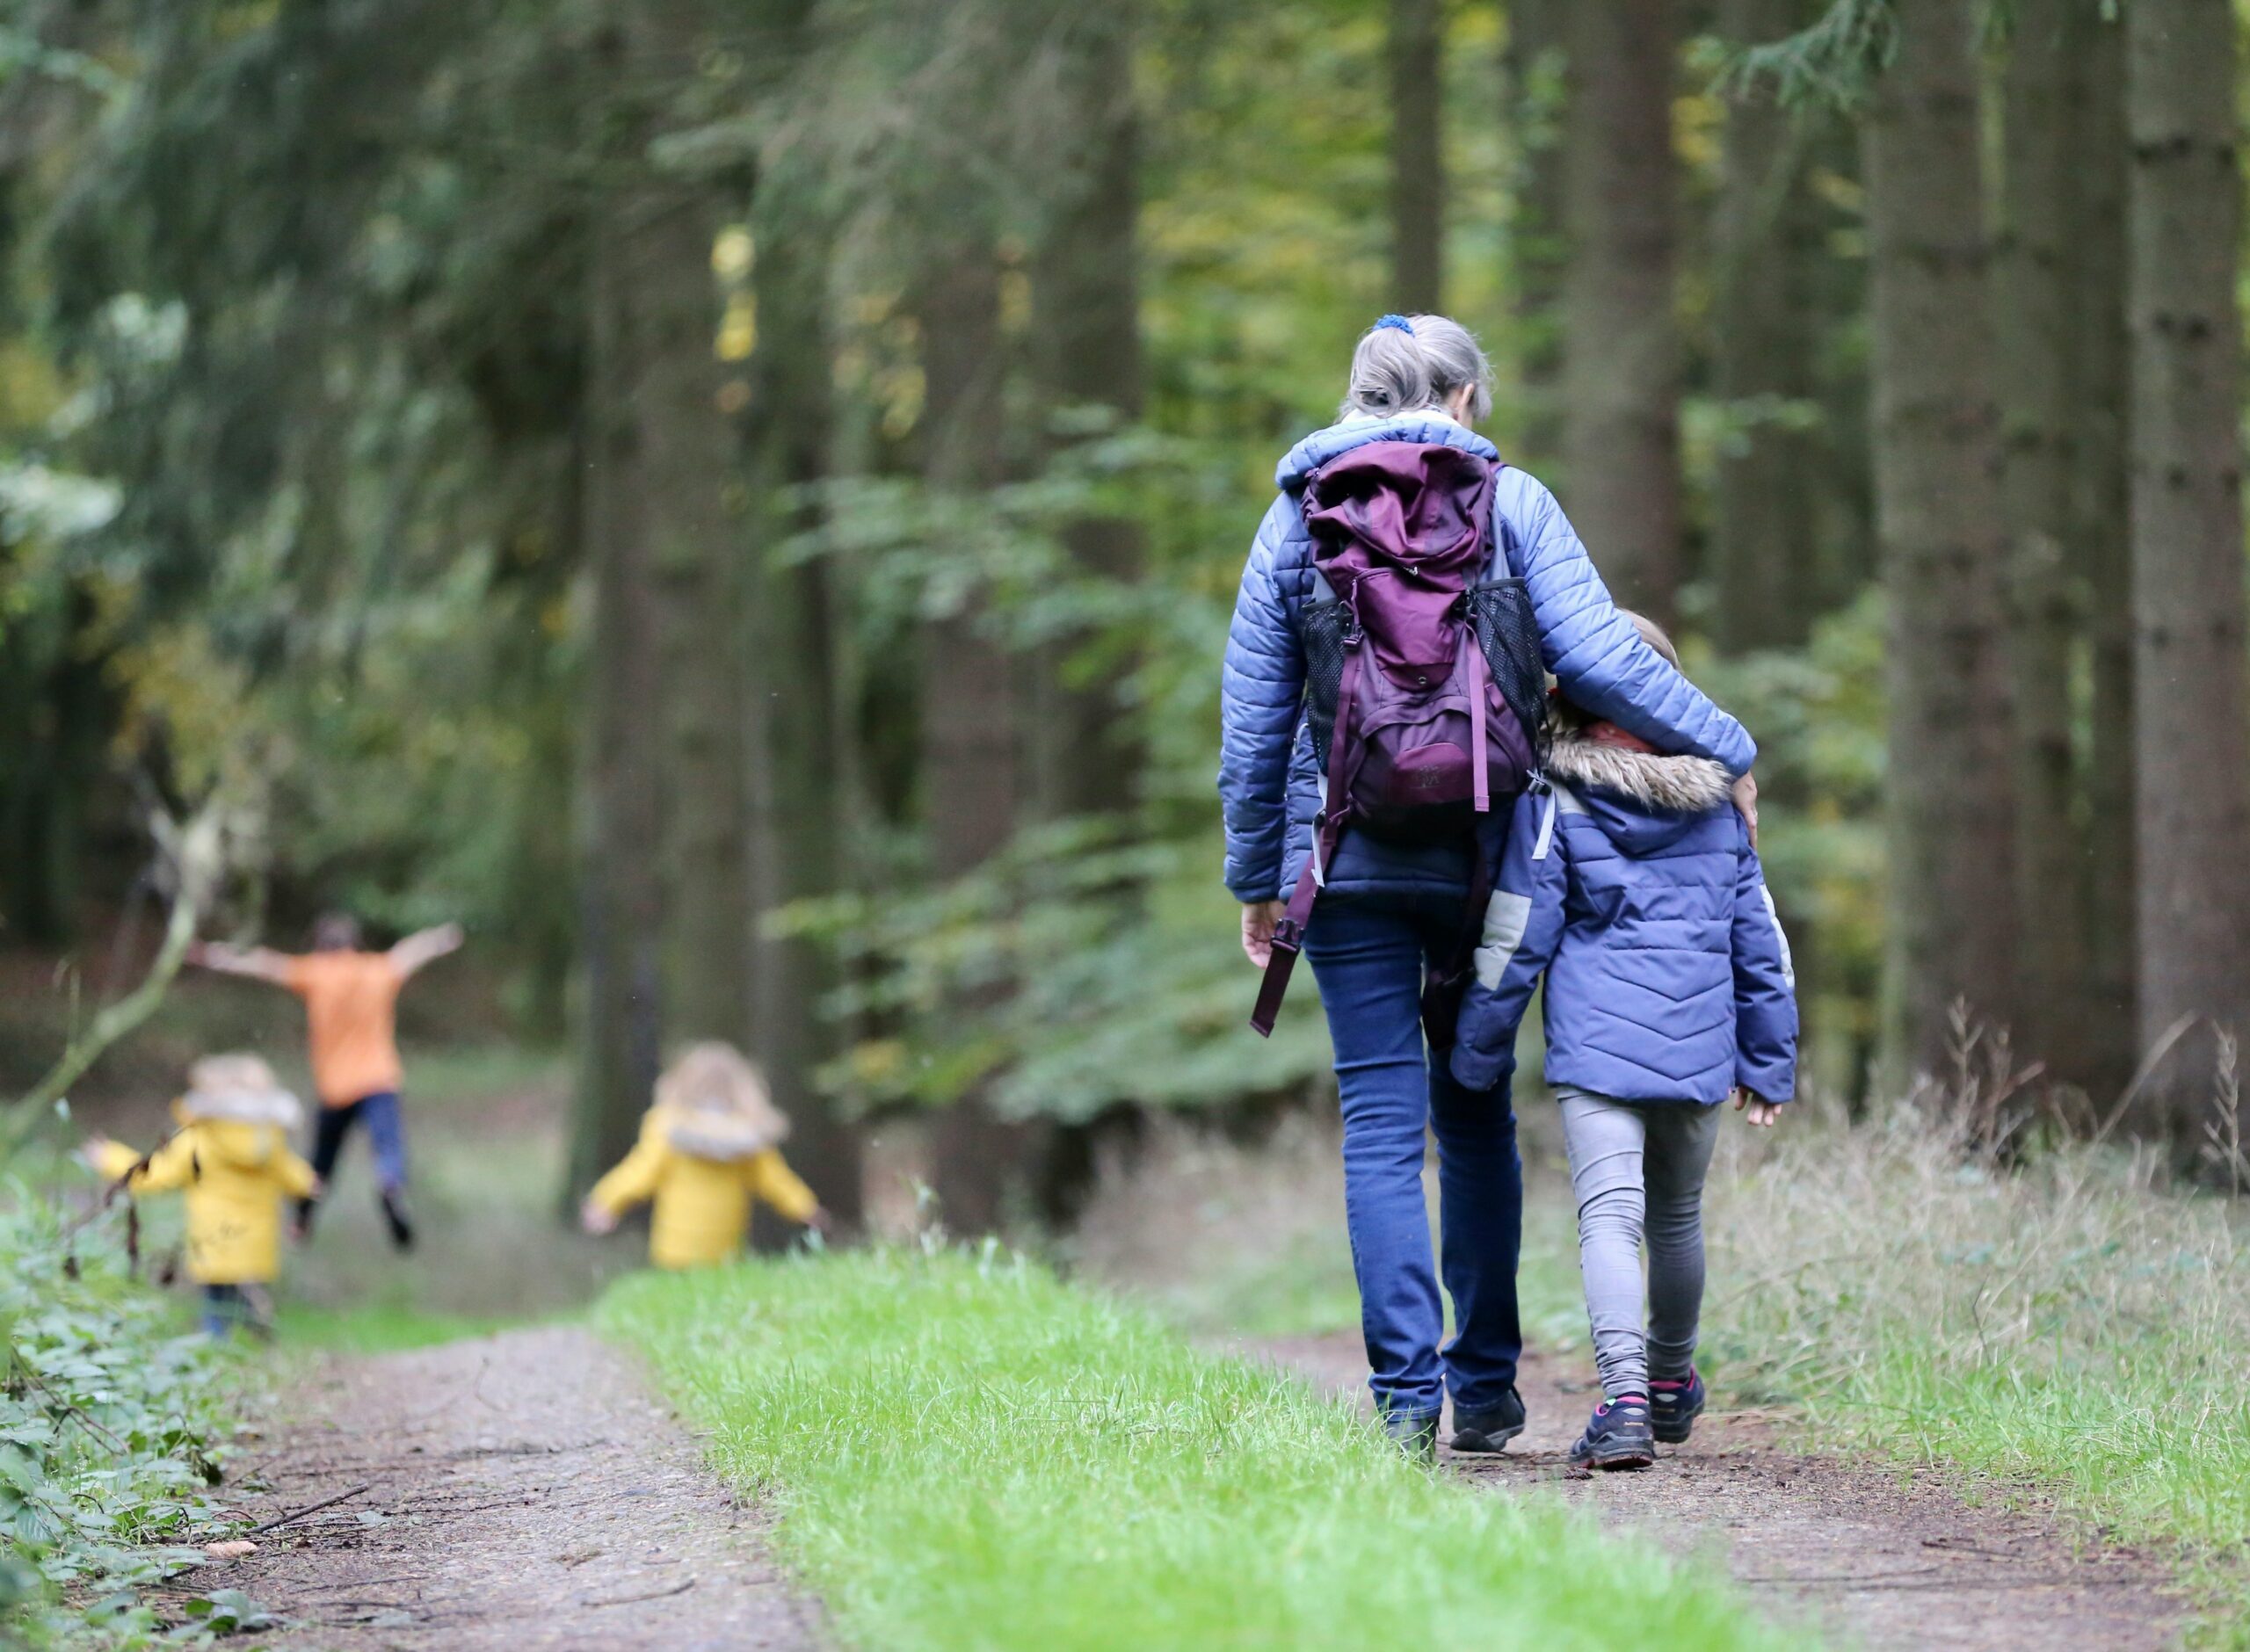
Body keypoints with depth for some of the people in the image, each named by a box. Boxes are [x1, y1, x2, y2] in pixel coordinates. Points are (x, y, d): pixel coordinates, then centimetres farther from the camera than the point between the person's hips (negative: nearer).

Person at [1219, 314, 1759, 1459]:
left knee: (1382, 1125, 0)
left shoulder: (1298, 518, 5)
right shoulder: (1508, 503, 1)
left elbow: (1253, 720, 6)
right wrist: (1723, 750, 2)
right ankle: (1485, 1386, 14)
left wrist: (1257, 878, 13)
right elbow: (1595, 657, -8)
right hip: (1480, 852, 0)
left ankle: (1406, 1391, -8)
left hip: (1347, 858, 0)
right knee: (1475, 1115, 13)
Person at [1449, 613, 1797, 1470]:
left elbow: (1516, 937, -3)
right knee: (1677, 1216, 21)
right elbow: (1759, 938, 14)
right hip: (1699, 1045, 4)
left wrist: (1478, 1052, 6)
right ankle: (1670, 1382, 39)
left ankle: (1625, 1397, -30)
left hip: (1596, 1045, -4)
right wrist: (1768, 1060, 21)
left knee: (1609, 1214, -11)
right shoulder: (1716, 801, 9)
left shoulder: (1554, 799, -4)